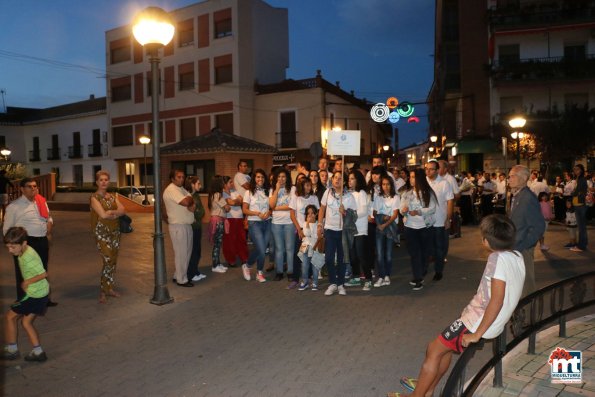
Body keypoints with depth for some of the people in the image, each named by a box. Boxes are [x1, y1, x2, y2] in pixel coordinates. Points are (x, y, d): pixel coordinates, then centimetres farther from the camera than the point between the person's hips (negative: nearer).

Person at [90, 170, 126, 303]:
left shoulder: (112, 196, 12)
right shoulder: (94, 197, -5)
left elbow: (123, 210, -2)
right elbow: (102, 214, -17)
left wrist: (111, 212, -16)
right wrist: (116, 213, -5)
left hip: (115, 231, 6)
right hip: (102, 232, -6)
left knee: (113, 262, 8)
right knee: (108, 261, -10)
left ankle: (110, 288, 19)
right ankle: (103, 292, 1)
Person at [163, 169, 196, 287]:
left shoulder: (182, 189, 15)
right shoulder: (171, 190, -16)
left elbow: (191, 202, 9)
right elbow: (186, 202, -27)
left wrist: (191, 205, -14)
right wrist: (190, 200, -5)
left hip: (187, 225, 9)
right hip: (178, 226, -9)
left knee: (187, 252, 15)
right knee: (181, 253, -3)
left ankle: (178, 275, 26)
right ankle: (182, 280, 7)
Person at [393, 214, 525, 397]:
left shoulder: (497, 258, -23)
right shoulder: (517, 256, 3)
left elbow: (497, 300, -28)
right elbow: (509, 294, 13)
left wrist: (477, 334, -22)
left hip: (480, 322, -9)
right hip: (496, 323, 9)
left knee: (434, 350, 4)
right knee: (444, 344, 22)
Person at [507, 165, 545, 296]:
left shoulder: (528, 198, -18)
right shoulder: (516, 196, 9)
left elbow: (538, 227, -21)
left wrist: (520, 246, -21)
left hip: (522, 250, -8)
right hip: (514, 247, 8)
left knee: (525, 282, 3)